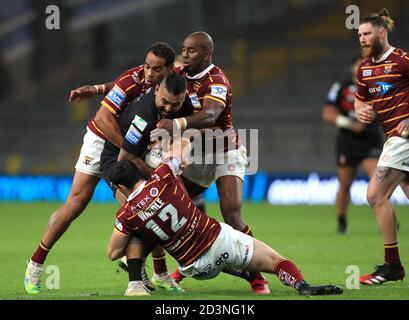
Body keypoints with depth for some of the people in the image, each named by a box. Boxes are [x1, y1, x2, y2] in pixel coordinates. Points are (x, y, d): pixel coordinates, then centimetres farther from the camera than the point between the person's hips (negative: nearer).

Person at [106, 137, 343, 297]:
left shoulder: (126, 215, -7)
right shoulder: (162, 177, -6)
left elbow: (113, 253, 8)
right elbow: (183, 142, 10)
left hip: (196, 268, 1)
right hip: (219, 239, -1)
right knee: (276, 261, -1)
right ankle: (303, 286, -25)